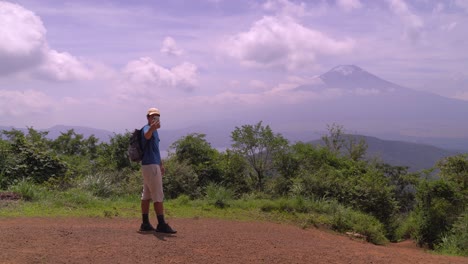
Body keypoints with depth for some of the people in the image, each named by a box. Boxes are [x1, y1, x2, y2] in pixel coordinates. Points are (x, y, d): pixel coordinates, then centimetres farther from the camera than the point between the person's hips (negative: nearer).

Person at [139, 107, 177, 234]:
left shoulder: (154, 130, 18)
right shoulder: (147, 128, -13)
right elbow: (146, 135, -40)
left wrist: (161, 163, 31)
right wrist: (152, 128, -63)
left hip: (153, 165, 10)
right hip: (150, 166, -10)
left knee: (146, 195, 10)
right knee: (158, 195, -8)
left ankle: (145, 224, 15)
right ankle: (161, 224, -6)